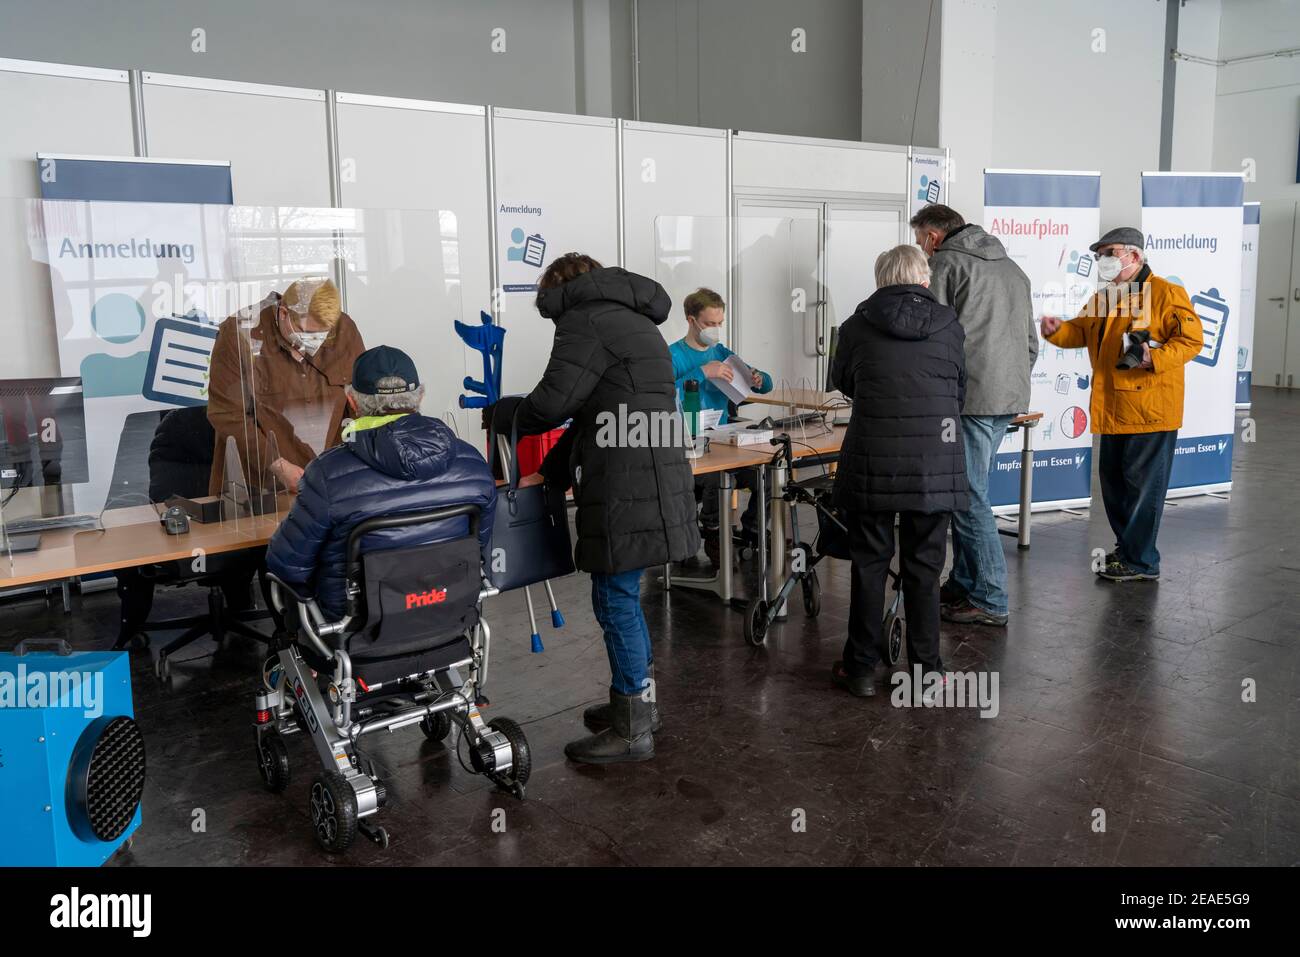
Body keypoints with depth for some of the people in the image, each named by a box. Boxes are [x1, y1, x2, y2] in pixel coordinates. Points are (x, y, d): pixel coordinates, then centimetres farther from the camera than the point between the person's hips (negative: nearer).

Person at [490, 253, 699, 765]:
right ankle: (639, 702, 34)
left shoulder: (586, 322, -7)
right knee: (622, 597, 20)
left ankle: (632, 732, 9)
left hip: (627, 492, -10)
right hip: (653, 484, 10)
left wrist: (502, 412, 6)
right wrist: (550, 474, 26)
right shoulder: (632, 321, 24)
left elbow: (551, 404, -15)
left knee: (616, 602, -1)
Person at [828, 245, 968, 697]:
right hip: (935, 462, 1)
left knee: (869, 563, 9)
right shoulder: (948, 325, 4)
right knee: (924, 567, 9)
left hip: (871, 458, -1)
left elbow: (841, 380, 19)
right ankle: (926, 670, 17)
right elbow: (961, 389, 16)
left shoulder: (858, 325, 1)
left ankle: (860, 668, 16)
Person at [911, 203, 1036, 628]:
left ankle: (990, 601, 0)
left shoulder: (944, 264, -4)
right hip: (1011, 399, 9)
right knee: (968, 491, 17)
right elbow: (1030, 341, 23)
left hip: (970, 398, -9)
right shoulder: (1011, 267, 22)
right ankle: (964, 583, 24)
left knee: (970, 497, -3)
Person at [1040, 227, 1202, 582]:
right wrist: (1056, 330, -5)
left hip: (1150, 409, -8)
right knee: (1112, 480, 16)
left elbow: (1191, 340, -13)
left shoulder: (1166, 293, -8)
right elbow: (1080, 331, 16)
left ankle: (1141, 562, 4)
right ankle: (1128, 545, 31)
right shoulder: (1103, 297, 16)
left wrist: (1156, 358, -29)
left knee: (1142, 484, -4)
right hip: (1113, 408, 8)